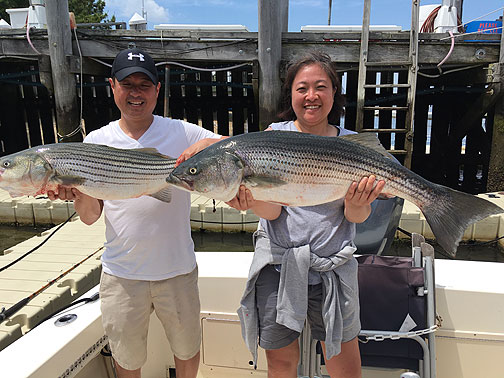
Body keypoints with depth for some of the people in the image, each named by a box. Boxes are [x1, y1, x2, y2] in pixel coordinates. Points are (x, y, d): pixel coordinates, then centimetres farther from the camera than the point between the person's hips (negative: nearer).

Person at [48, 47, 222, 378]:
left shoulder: (183, 133, -5)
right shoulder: (97, 142, 0)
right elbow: (90, 217, 1)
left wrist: (208, 143, -29)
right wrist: (80, 193, -21)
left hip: (177, 269, -1)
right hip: (121, 273, 1)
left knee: (187, 347, 21)